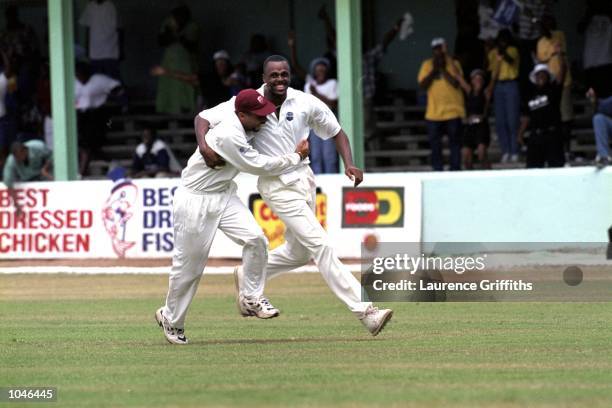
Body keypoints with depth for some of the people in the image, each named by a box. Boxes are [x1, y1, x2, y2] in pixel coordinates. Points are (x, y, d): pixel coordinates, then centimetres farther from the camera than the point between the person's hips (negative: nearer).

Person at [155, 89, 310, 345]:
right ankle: (171, 319, 20)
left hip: (223, 197, 8)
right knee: (189, 264, 1)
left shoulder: (240, 125, -1)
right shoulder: (229, 135, -28)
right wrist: (296, 157, -10)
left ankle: (251, 298, 3)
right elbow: (258, 165, -22)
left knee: (255, 238, -12)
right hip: (196, 201, -8)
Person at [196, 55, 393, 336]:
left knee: (298, 253, 15)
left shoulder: (306, 103, -3)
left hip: (304, 179, 5)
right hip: (276, 185, -5)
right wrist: (203, 145, -27)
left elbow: (336, 132, 7)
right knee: (320, 245, -13)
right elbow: (203, 117, -6)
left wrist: (349, 164, -9)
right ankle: (364, 311, -17)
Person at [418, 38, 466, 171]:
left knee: (455, 142, 2)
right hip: (434, 112, 2)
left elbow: (456, 83, -13)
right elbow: (422, 85, -4)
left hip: (452, 111, -2)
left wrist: (443, 69, -15)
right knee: (435, 144, 3)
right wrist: (434, 70, -12)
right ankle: (437, 171, 10)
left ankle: (455, 170, 7)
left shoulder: (453, 64, 0)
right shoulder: (427, 65, 6)